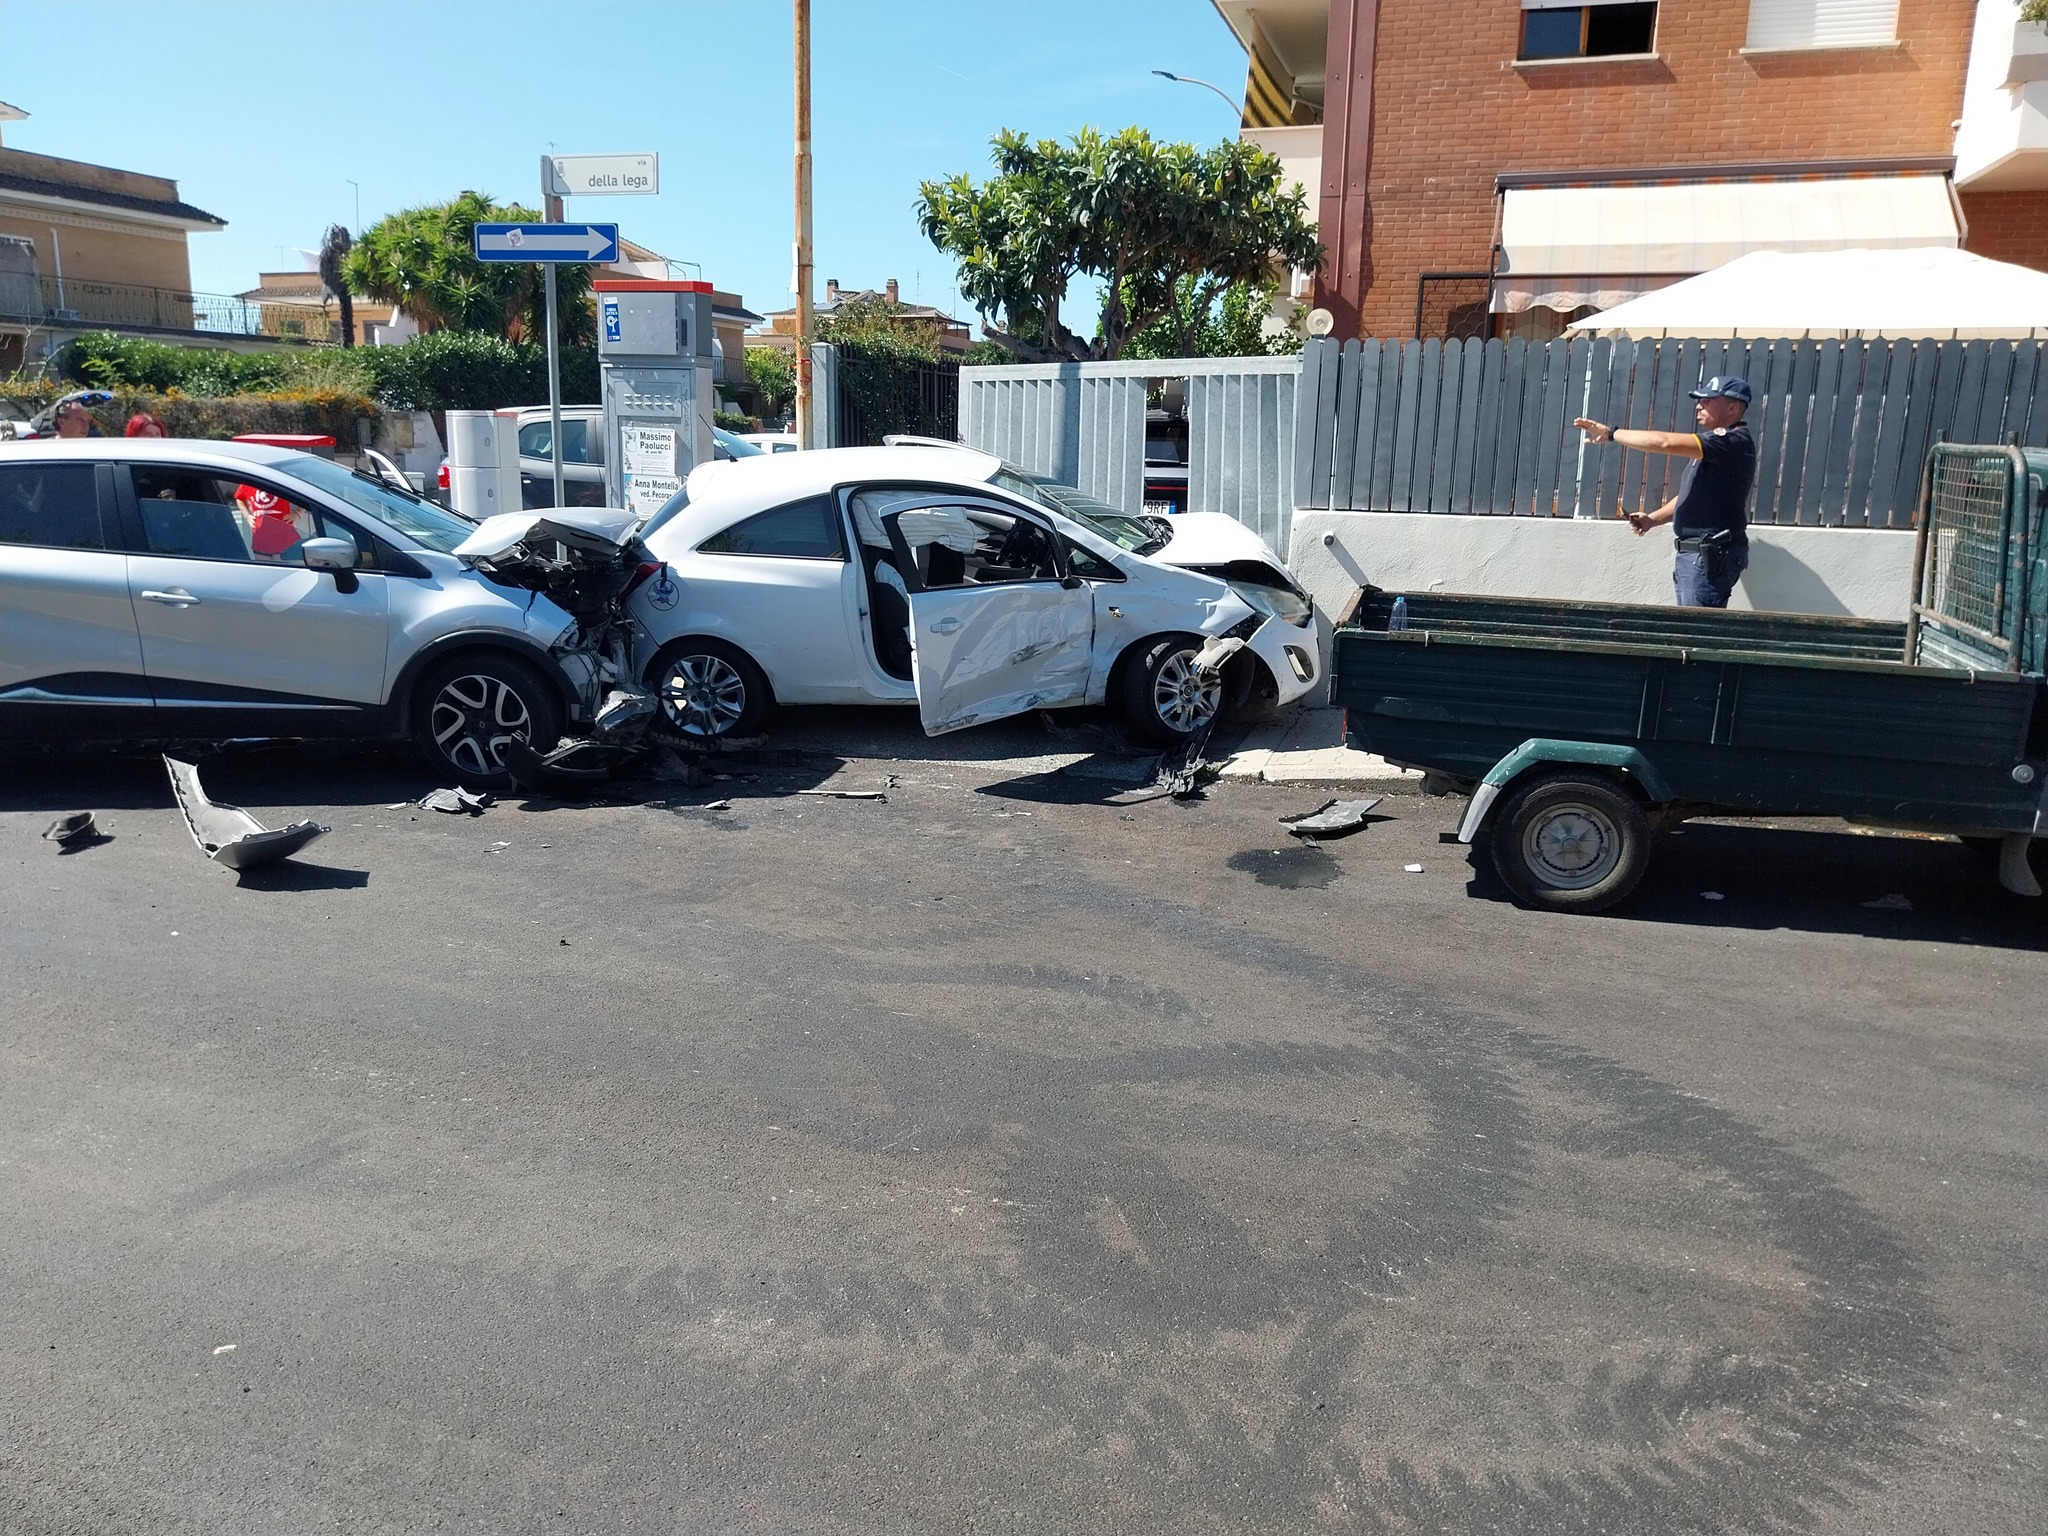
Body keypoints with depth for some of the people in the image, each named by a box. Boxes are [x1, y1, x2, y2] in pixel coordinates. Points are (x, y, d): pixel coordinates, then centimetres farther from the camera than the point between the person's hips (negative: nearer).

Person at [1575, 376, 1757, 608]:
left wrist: (1611, 433, -17)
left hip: (1711, 556, -10)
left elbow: (1665, 443, -23)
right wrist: (1653, 519, 10)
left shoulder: (1735, 441, -14)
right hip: (1694, 554, 10)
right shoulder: (1719, 442, 20)